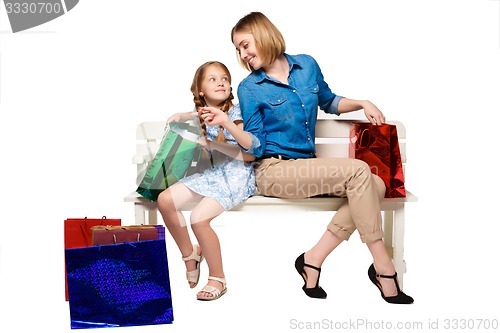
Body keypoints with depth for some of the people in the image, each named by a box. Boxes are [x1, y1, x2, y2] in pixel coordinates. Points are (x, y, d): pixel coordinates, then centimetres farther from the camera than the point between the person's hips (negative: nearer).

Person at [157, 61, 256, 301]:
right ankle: (190, 254, 12)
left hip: (238, 176, -7)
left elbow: (250, 155, -16)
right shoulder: (203, 114, 9)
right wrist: (180, 116, 9)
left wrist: (225, 126, -21)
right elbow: (185, 116, 33)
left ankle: (218, 280, -5)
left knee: (199, 218, -25)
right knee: (165, 200, -8)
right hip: (214, 173, 7)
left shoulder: (236, 112, -9)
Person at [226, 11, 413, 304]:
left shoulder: (307, 65, 9)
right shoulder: (249, 88, -2)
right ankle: (384, 269, -20)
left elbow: (329, 102, 24)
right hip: (273, 170, -5)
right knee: (357, 171, -24)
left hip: (306, 167, 6)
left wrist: (363, 103, 7)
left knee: (376, 185, -17)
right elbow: (257, 146, -5)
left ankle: (313, 259, -17)